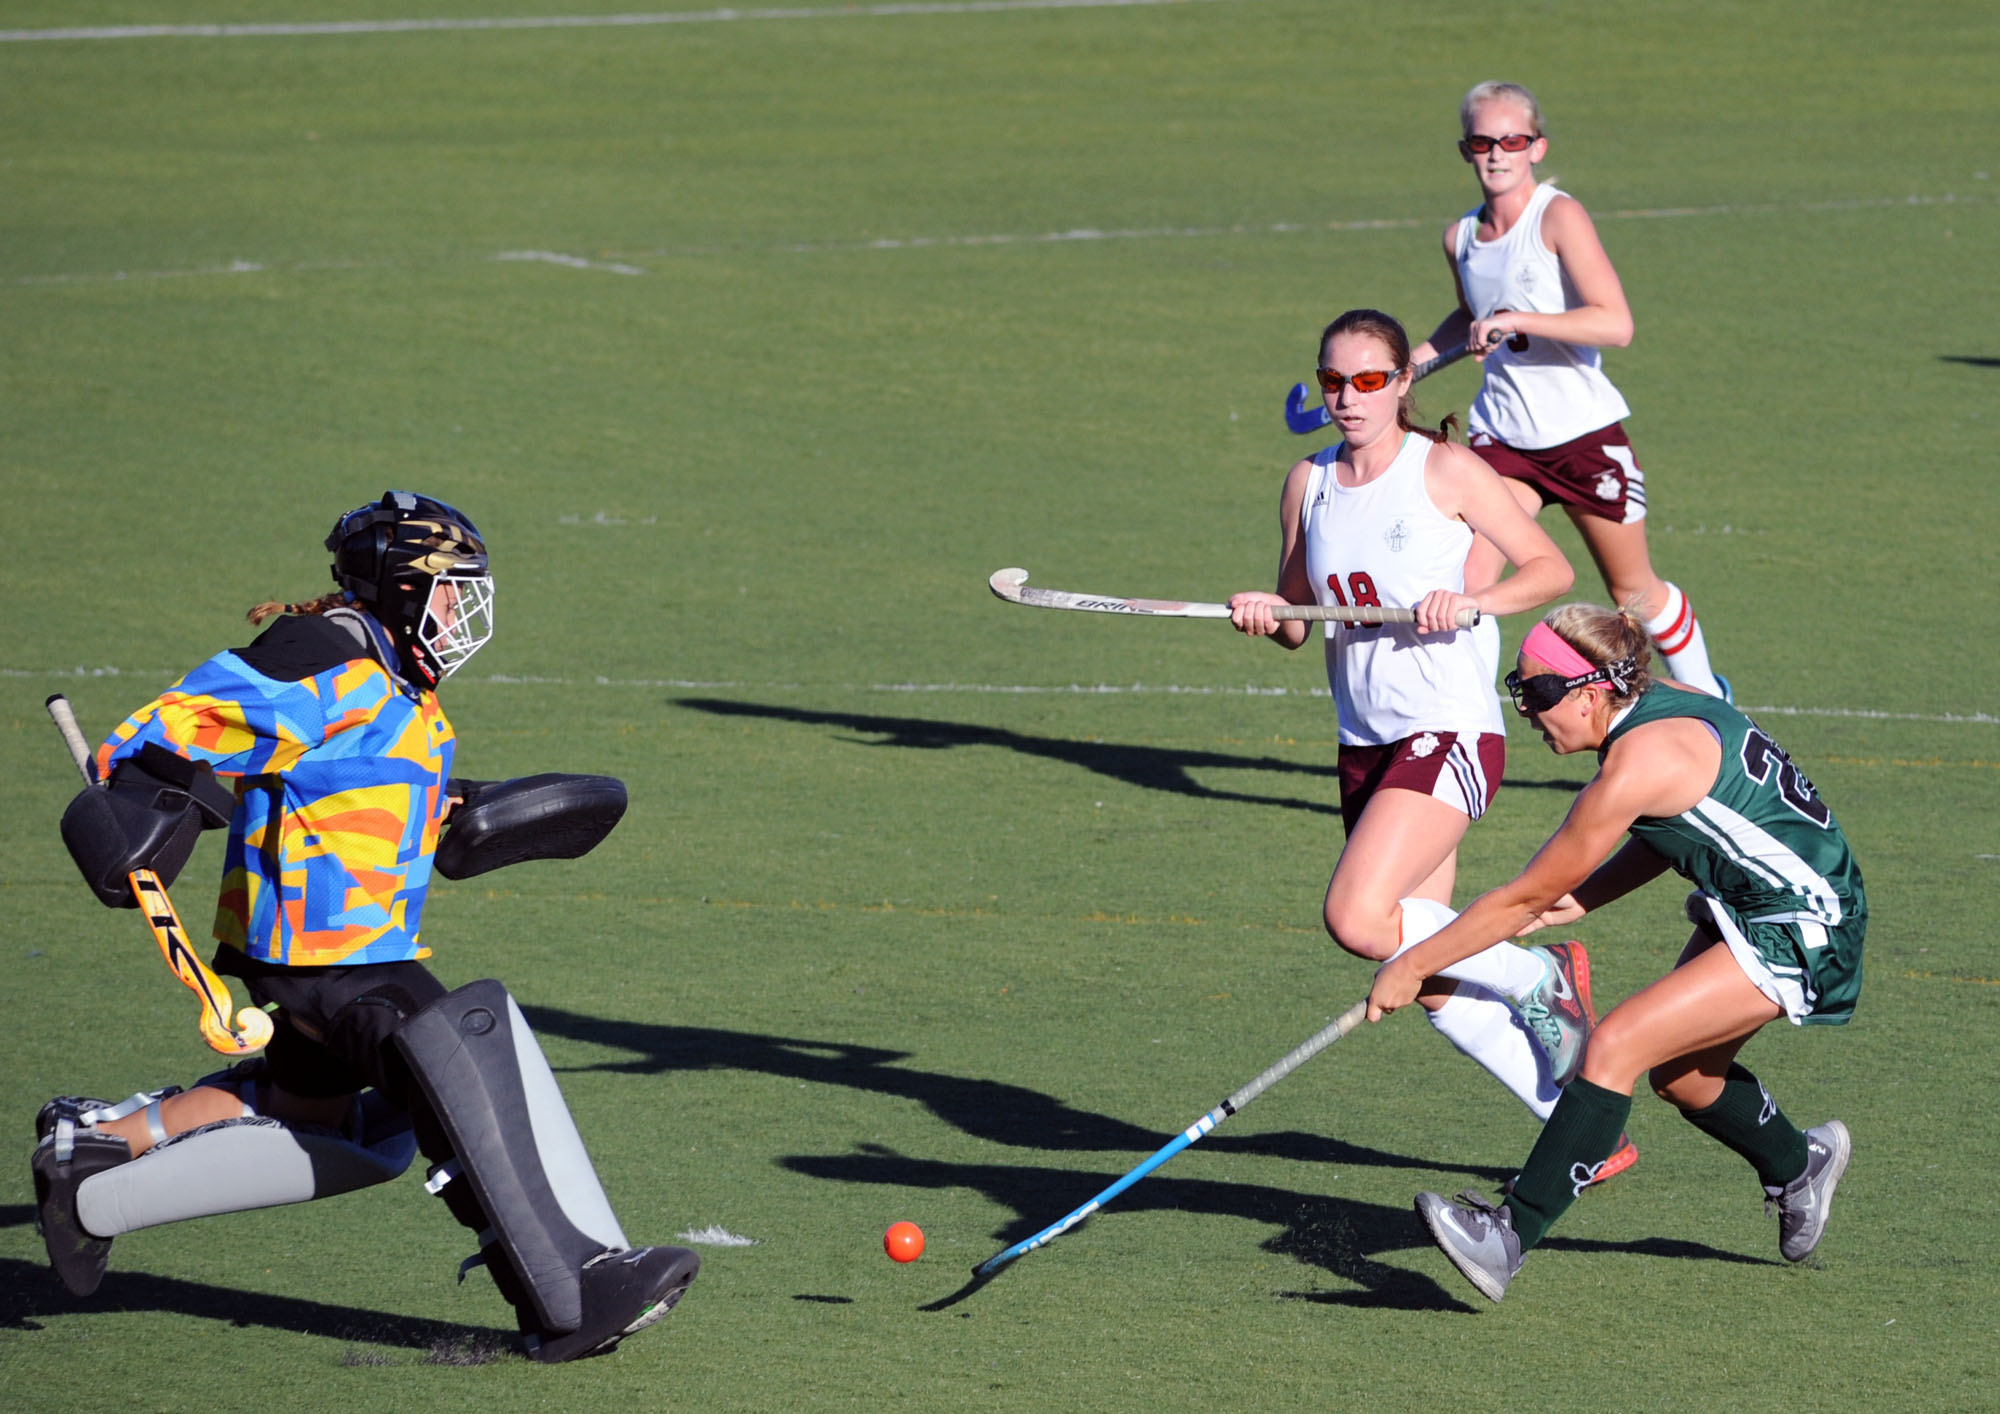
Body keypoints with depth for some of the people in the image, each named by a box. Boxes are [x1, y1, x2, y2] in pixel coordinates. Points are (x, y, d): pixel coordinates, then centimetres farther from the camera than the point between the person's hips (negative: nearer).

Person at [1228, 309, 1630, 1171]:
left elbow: (1551, 567, -4)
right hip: (1366, 741, 7)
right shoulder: (1310, 483, 9)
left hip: (1449, 731, -7)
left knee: (1359, 918, -25)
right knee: (1429, 985, 5)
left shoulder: (1445, 470, -6)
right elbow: (1298, 618, 15)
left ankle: (1539, 978, -2)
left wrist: (1472, 600, -21)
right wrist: (1269, 615, -7)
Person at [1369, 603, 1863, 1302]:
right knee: (1679, 1075, 21)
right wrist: (1579, 898, 4)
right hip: (1748, 905, 10)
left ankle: (1509, 1237, -24)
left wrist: (1412, 967, -10)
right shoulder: (1659, 703, 1)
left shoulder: (1635, 768, -25)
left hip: (1798, 935, -10)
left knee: (1616, 1045, -19)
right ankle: (1799, 1166, 47)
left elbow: (1525, 899, -18)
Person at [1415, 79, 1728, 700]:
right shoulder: (1461, 238, 3)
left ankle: (1705, 695, 38)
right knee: (1467, 585, -16)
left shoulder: (1558, 216, -15)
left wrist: (1517, 320, -31)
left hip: (1584, 432, -4)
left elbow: (1616, 324, -26)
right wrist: (1420, 354, 11)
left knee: (1635, 592, 14)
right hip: (1501, 435, 4)